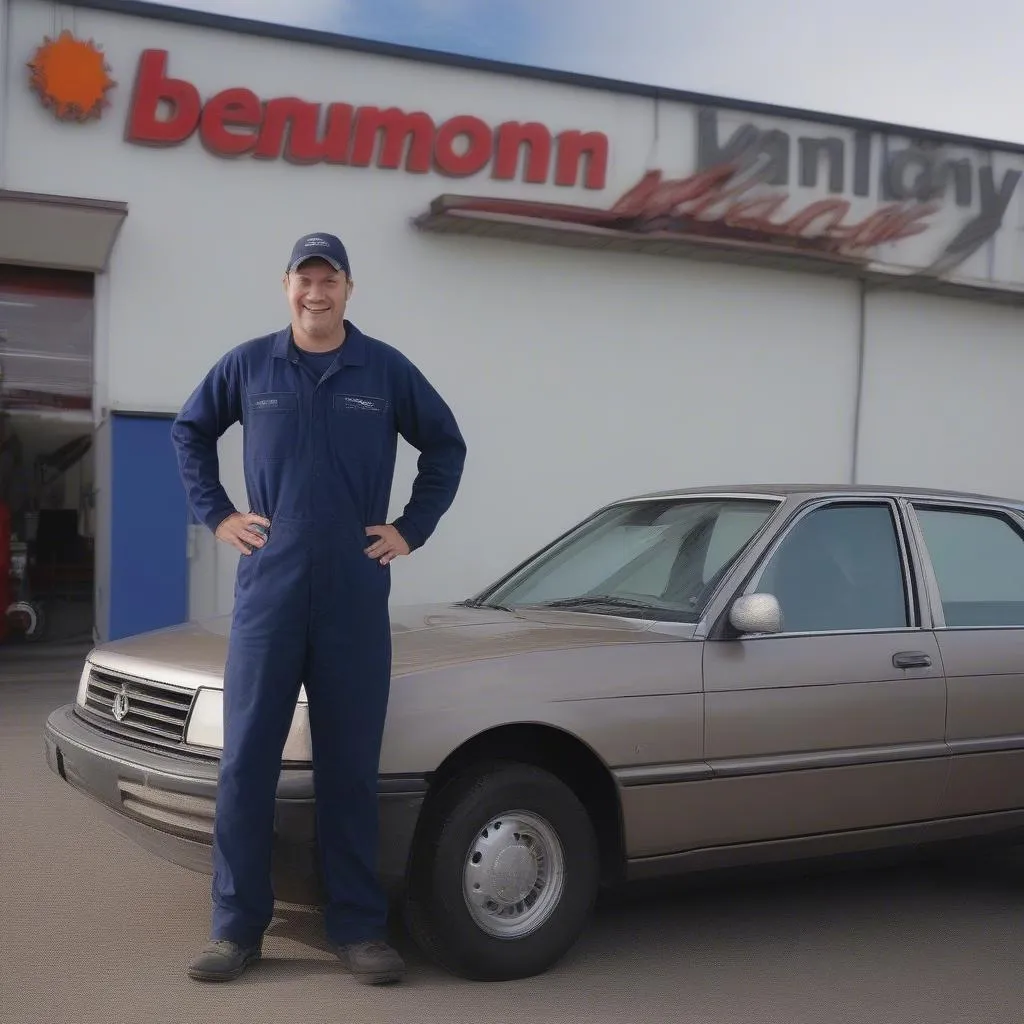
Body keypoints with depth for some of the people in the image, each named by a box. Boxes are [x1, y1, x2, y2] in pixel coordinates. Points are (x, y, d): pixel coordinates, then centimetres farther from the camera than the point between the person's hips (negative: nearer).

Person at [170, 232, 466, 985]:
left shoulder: (386, 369, 3)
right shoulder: (248, 366, 5)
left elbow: (447, 446, 12)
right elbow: (189, 433, 18)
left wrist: (414, 528, 5)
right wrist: (215, 514, 7)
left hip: (356, 597, 0)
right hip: (269, 592, 1)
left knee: (351, 764, 6)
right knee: (247, 759, 1)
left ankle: (360, 928, 15)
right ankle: (237, 927, 12)